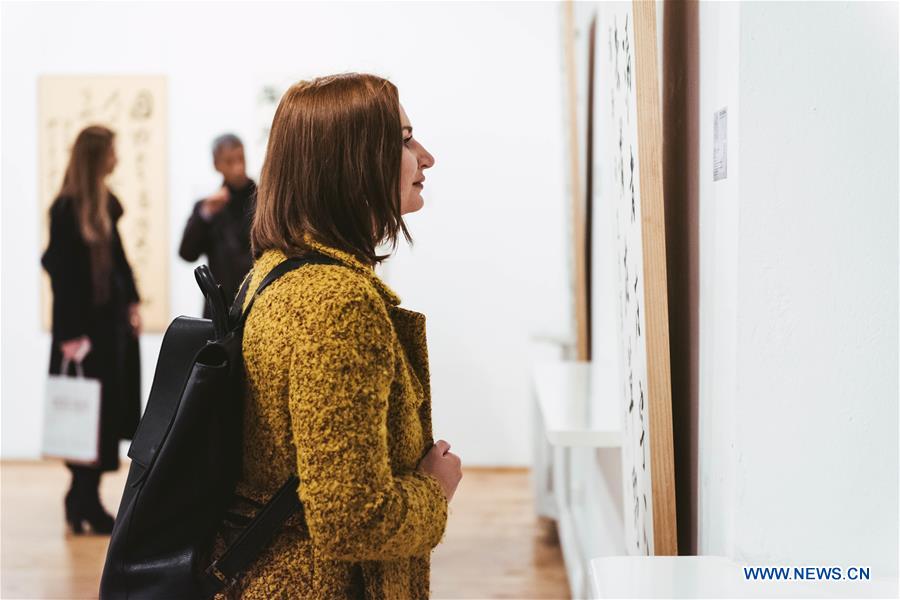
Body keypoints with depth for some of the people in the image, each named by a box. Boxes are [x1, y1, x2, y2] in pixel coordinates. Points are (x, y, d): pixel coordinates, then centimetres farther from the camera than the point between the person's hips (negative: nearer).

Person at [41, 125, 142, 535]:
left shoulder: (106, 202, 8)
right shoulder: (66, 209, -14)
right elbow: (62, 273, -15)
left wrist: (131, 303, 13)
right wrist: (71, 335, -17)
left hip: (112, 320, 8)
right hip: (83, 323, -8)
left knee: (106, 412, 11)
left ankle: (84, 500, 20)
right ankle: (84, 502, 9)